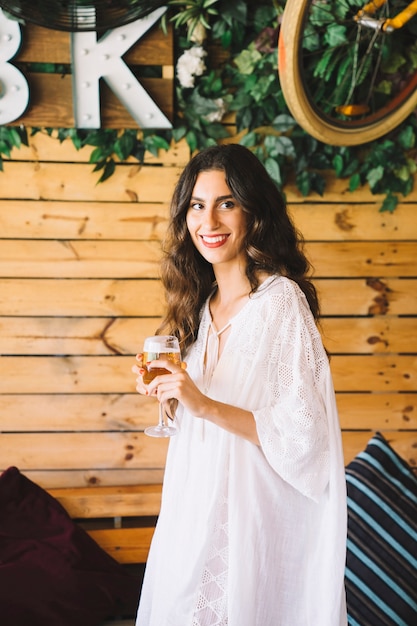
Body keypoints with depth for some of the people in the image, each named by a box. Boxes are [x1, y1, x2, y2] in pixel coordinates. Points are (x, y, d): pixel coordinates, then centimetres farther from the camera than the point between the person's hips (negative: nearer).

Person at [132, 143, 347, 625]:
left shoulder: (281, 300, -17)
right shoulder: (202, 301, 5)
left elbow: (302, 432, -20)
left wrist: (204, 404, -27)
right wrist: (165, 389, -3)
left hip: (252, 510, -7)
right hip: (197, 499, 7)